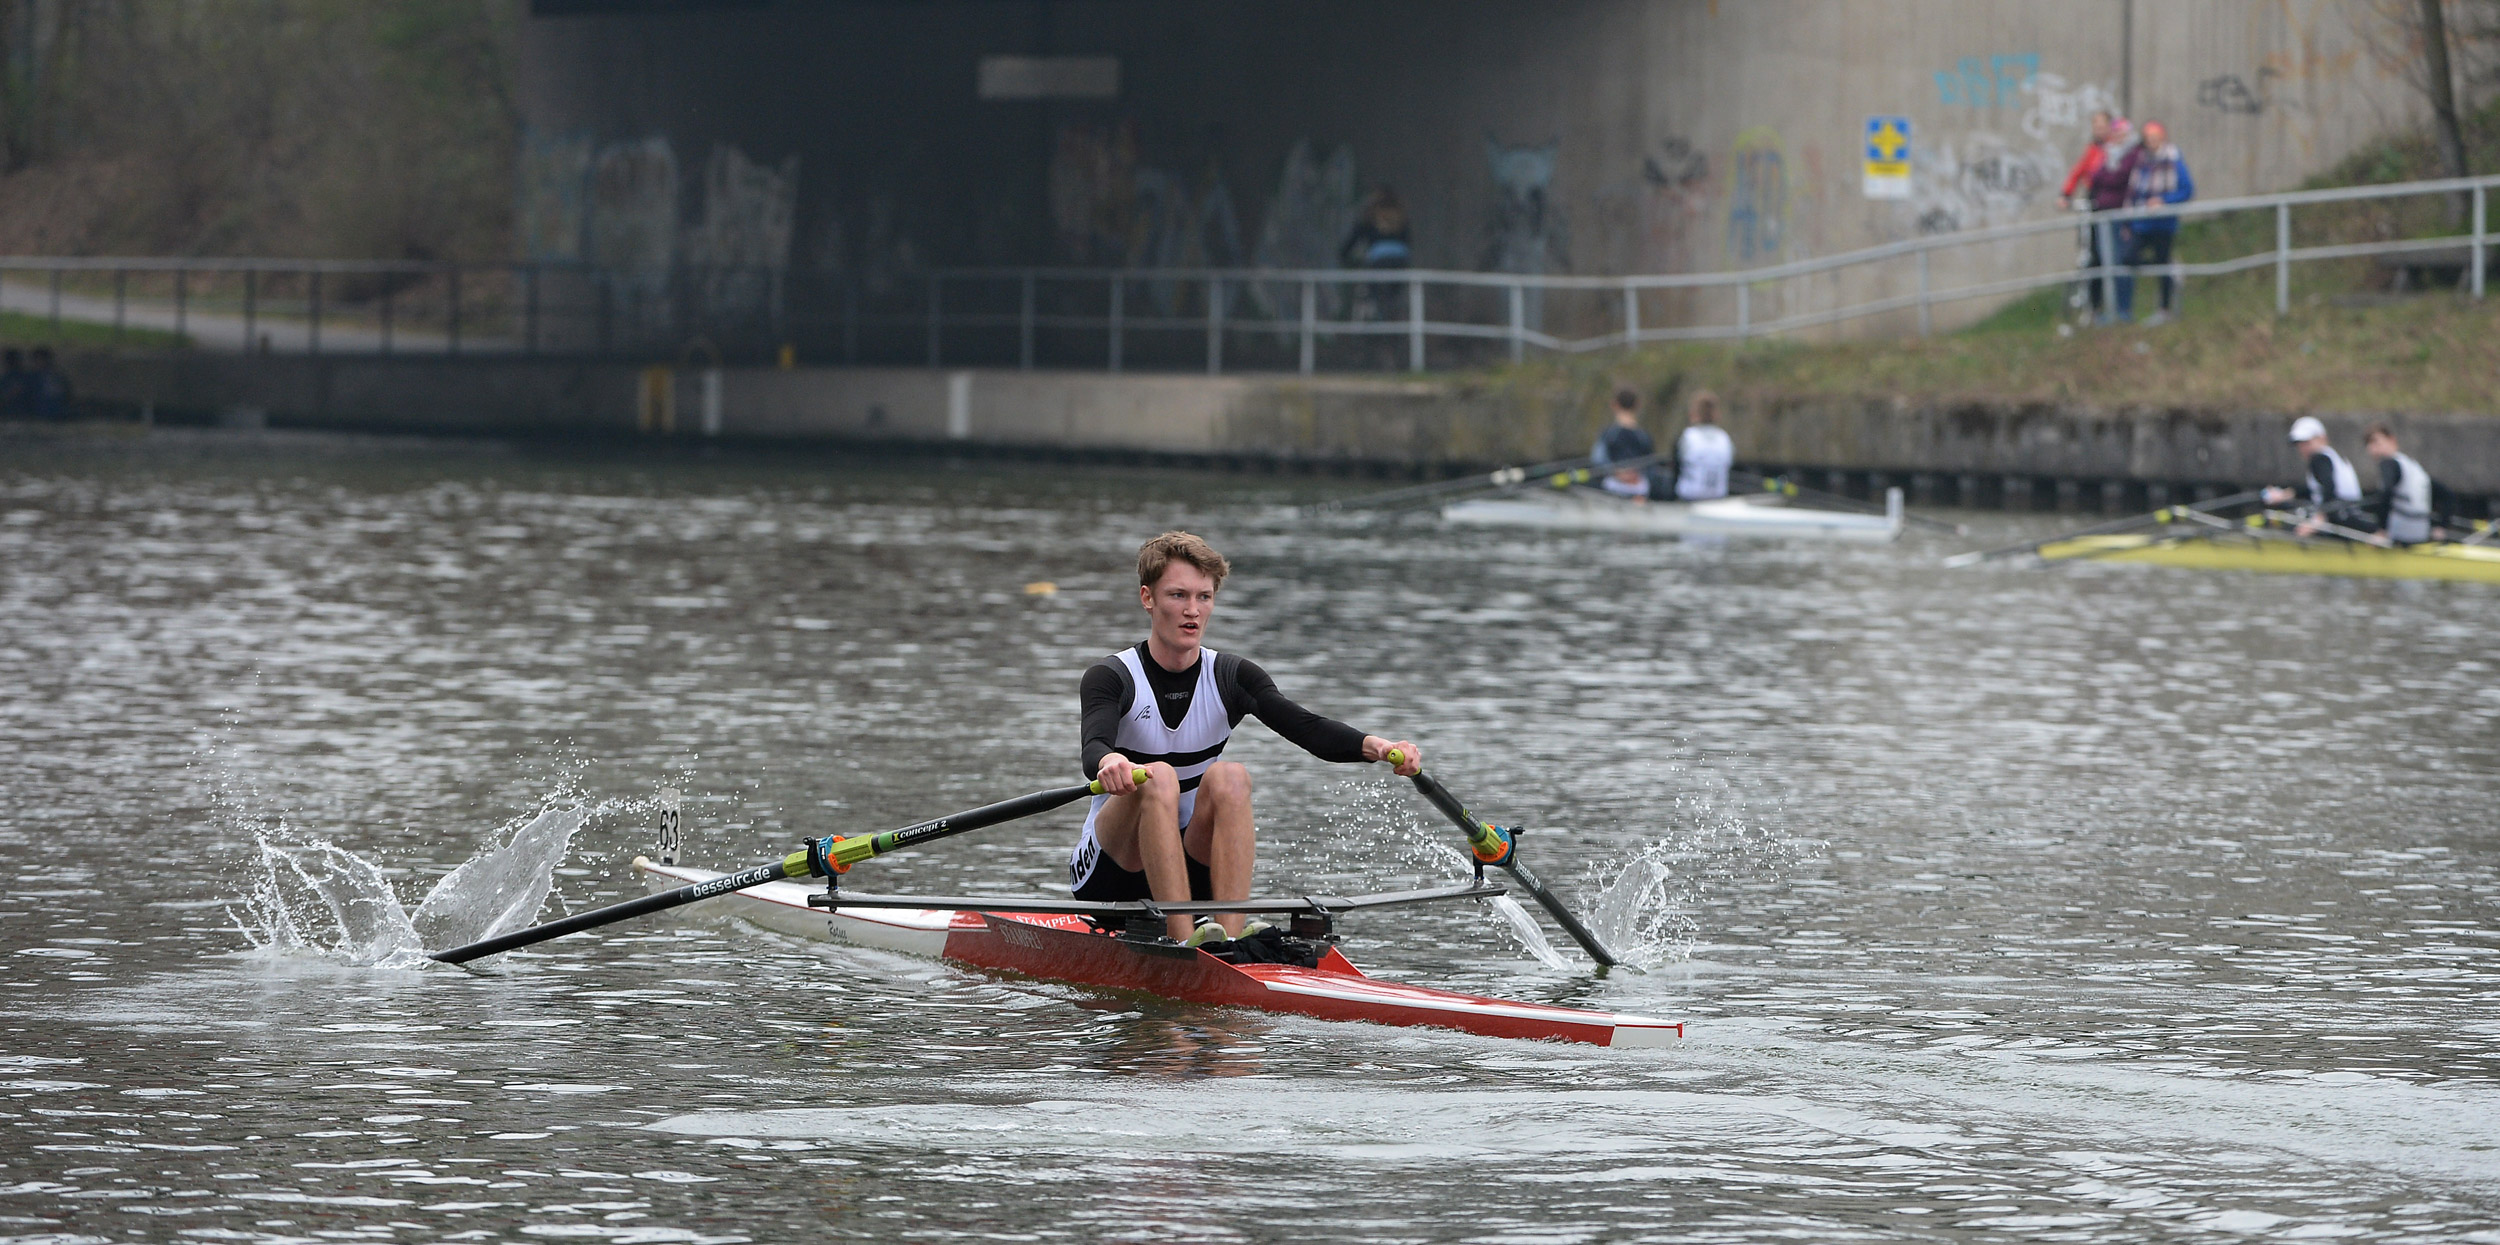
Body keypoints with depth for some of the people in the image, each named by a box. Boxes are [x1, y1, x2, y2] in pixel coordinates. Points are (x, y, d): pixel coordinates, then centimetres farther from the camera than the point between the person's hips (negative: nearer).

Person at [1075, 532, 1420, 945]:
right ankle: (1183, 940, -44)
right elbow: (1094, 745, -29)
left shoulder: (1232, 678, 2)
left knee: (1229, 777, -25)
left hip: (1196, 872, 3)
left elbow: (1306, 727, -15)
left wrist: (1375, 746, -35)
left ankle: (1230, 935, -40)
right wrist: (1108, 763, -55)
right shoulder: (1113, 678, -8)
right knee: (1158, 776, -31)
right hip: (1109, 872, -3)